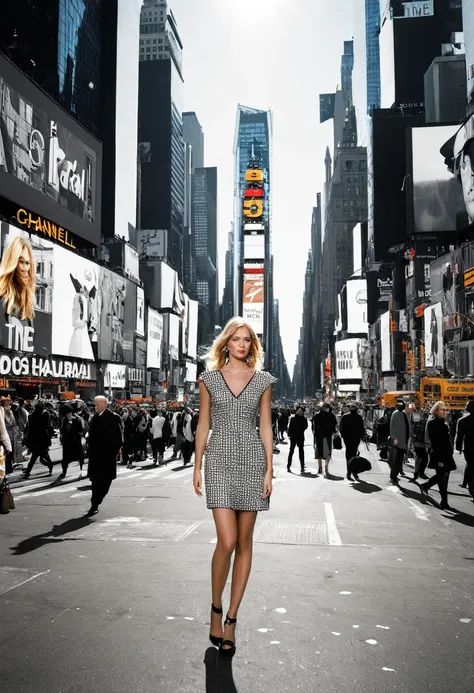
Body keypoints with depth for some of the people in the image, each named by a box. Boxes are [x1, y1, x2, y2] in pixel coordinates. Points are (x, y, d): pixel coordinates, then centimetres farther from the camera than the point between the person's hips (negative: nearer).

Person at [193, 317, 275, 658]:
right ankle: (216, 608, 14)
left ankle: (231, 619, 16)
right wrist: (197, 467, 5)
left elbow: (265, 427, 6)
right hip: (219, 460, -1)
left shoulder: (262, 380, 7)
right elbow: (203, 426, 8)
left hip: (251, 460, 2)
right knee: (227, 540, -11)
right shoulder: (209, 379, 6)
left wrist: (269, 470, 0)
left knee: (244, 542, 5)